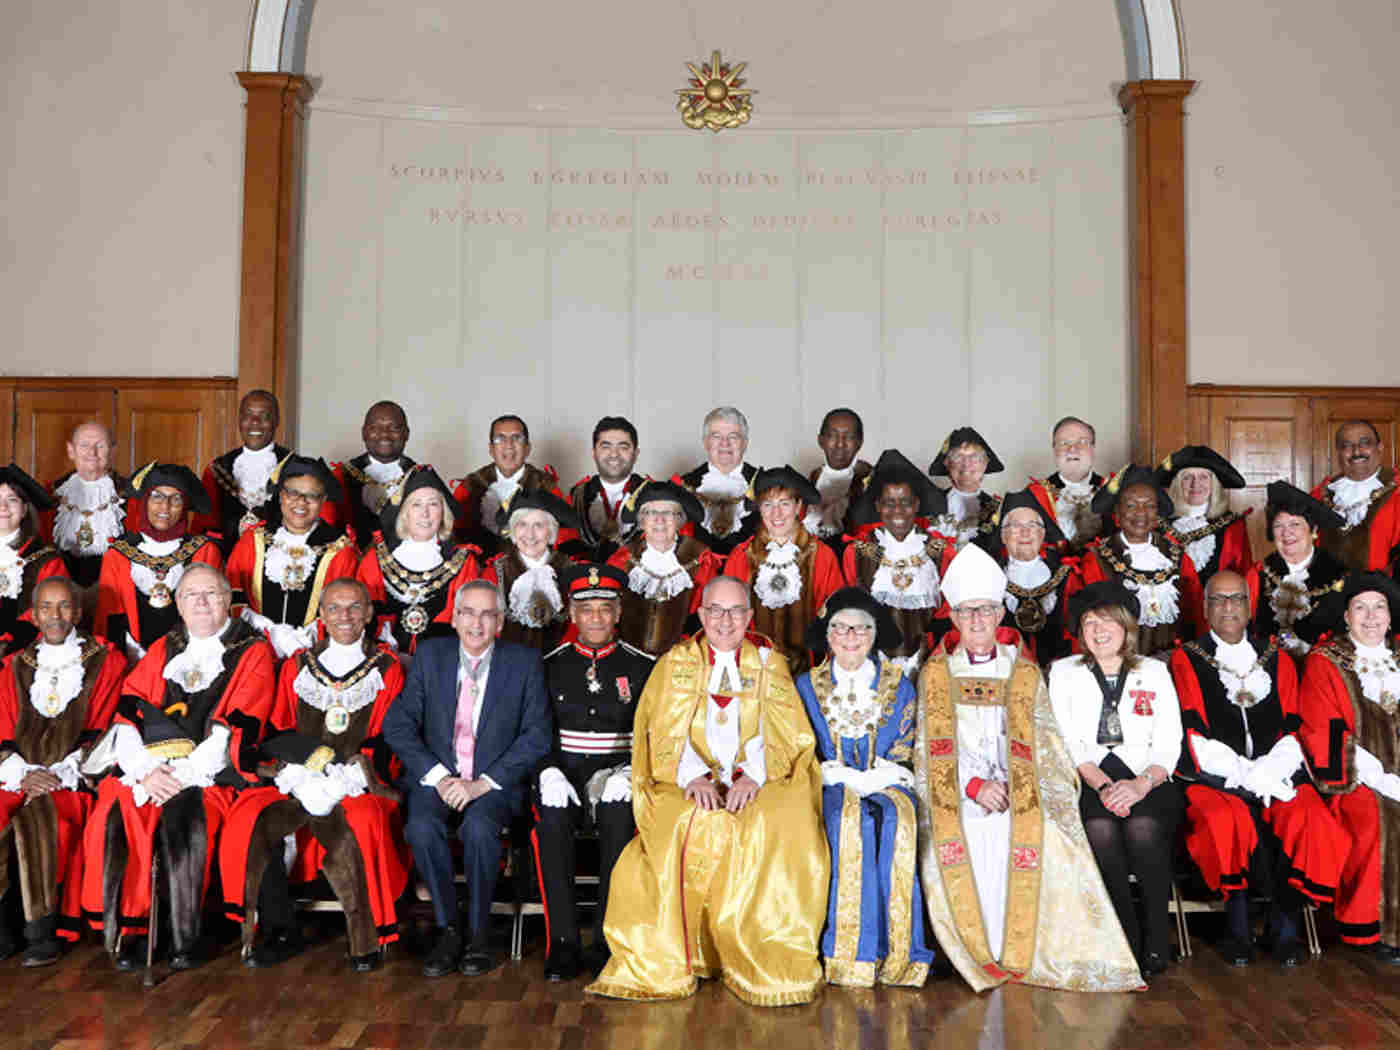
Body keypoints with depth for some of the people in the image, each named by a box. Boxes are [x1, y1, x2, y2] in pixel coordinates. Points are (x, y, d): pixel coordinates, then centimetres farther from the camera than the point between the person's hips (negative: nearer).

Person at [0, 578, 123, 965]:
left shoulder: (106, 661, 9)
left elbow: (102, 730, 1)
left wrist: (61, 773, -11)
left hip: (75, 778, -3)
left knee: (36, 817, -32)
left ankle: (43, 930, -22)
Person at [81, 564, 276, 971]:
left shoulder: (253, 653, 7)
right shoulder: (161, 651, 20)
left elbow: (236, 729, -4)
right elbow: (126, 718, 10)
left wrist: (184, 776, -13)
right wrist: (146, 770, -7)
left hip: (212, 771, -4)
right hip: (151, 768, 4)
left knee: (184, 812, -32)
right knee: (112, 813, -23)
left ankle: (186, 938, -20)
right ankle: (129, 930, -13)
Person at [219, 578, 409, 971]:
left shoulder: (387, 668, 8)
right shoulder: (297, 667, 17)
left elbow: (387, 740, 0)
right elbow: (274, 734, 11)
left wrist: (342, 775, -15)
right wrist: (306, 763, -10)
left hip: (358, 784, -3)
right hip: (298, 780, 3)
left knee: (359, 824, -34)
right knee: (249, 817, -24)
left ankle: (366, 938, -18)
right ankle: (281, 931, -12)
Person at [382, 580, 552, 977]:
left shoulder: (525, 662, 1)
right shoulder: (430, 655, 7)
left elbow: (537, 735, -5)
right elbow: (397, 724, 2)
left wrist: (483, 783, -15)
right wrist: (438, 776, -12)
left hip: (496, 783, -2)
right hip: (437, 777, 2)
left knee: (479, 826, -32)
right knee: (421, 826, -29)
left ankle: (478, 933, -12)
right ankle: (447, 929, -10)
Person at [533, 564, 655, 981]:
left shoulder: (643, 667, 8)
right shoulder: (550, 666, 11)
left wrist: (628, 774, -13)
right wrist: (550, 773, -11)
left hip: (618, 772, -1)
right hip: (564, 773, 1)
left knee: (619, 818, -33)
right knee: (551, 820, -31)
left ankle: (607, 941, -23)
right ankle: (563, 942, -23)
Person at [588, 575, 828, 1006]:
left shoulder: (770, 665, 14)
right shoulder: (674, 663, 14)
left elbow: (785, 736, 4)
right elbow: (665, 735, 4)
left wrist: (752, 775, -15)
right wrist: (694, 776, -16)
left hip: (760, 786, 0)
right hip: (689, 786, 0)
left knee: (781, 829, -31)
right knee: (687, 830, -32)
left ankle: (769, 966, -18)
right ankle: (662, 964, -17)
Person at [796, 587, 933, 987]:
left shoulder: (899, 686, 13)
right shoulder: (807, 686, 13)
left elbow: (903, 756, 8)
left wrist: (867, 779, -10)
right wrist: (848, 778, -10)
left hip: (887, 787, 1)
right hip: (830, 790, -1)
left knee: (895, 819, -33)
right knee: (848, 818, -34)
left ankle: (896, 955, -28)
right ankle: (849, 956, -31)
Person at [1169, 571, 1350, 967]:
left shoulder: (1277, 660, 19)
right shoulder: (1187, 660, 9)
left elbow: (1292, 729, 10)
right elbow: (1195, 735, -1)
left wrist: (1269, 774, -8)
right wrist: (1244, 776, -12)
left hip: (1277, 774, 3)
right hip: (1214, 779, -2)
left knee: (1310, 820, -27)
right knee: (1227, 820, -33)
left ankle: (1286, 926, -13)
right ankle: (1239, 927, -18)